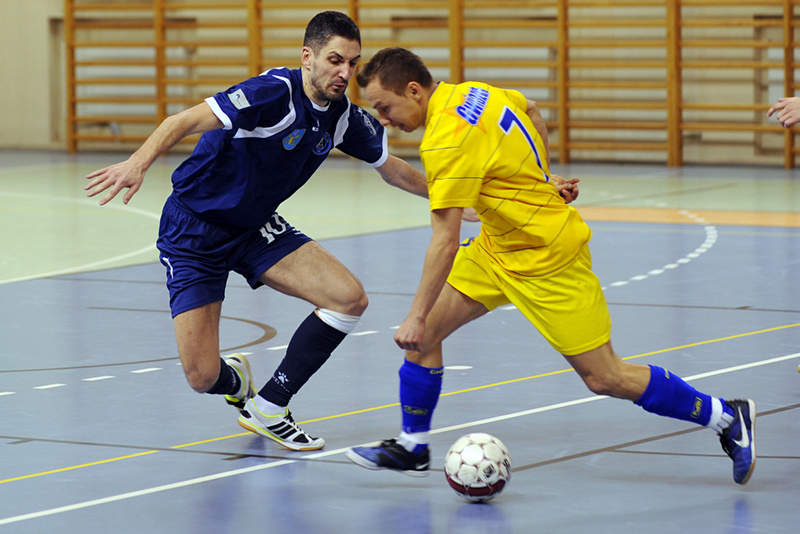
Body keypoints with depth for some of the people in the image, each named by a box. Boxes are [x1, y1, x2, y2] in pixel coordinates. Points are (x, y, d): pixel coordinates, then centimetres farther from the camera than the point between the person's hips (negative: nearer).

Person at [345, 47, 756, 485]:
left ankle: (725, 416, 10)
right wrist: (541, 177, 26)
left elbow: (445, 243, -29)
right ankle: (413, 446, 13)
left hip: (547, 259, -9)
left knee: (605, 378, -2)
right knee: (424, 333, 1)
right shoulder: (472, 93, -1)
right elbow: (526, 106, 21)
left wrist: (417, 316, -25)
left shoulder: (447, 140, -27)